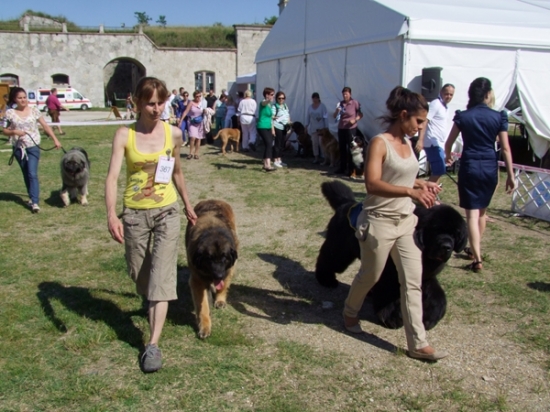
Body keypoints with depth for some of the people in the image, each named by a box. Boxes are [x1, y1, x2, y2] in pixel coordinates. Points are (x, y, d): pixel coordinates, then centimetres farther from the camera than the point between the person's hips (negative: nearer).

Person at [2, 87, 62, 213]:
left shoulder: (34, 110, -2)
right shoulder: (10, 113, 0)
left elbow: (45, 126, 3)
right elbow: (5, 131, 4)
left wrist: (55, 139, -1)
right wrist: (14, 132, -15)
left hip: (33, 147, -2)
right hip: (18, 148, 2)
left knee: (32, 174, -12)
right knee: (26, 174, 13)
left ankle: (35, 202, -16)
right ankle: (32, 197, 28)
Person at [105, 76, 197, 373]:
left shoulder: (173, 134, -3)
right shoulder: (125, 135, -9)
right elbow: (112, 176, -18)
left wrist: (188, 205, 21)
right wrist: (111, 215, -32)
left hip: (167, 212, 0)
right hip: (134, 214, 1)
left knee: (161, 276, -8)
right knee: (139, 273, 16)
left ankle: (153, 344, -7)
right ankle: (154, 306, 48)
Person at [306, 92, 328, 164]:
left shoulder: (322, 106, -6)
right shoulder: (310, 106, 7)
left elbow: (326, 117, -8)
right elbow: (308, 116, 13)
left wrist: (326, 127, -11)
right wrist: (307, 125, 7)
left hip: (321, 127, -4)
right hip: (313, 128, 4)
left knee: (321, 142, -6)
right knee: (314, 143, 3)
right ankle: (316, 157, 9)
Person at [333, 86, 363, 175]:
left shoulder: (355, 103, -6)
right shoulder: (340, 103, 6)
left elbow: (361, 115, -1)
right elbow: (334, 116, 6)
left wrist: (355, 120, -18)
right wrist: (337, 111, -14)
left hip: (351, 129, -5)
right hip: (341, 128, 5)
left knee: (350, 148, -3)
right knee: (342, 148, 9)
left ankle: (350, 169, 2)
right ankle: (342, 168, 18)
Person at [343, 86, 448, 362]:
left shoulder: (407, 143, 8)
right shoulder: (380, 143, -16)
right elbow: (372, 183, -29)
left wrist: (421, 184, 4)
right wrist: (411, 191, -38)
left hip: (406, 222, 7)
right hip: (380, 222, -7)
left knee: (413, 282, 5)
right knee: (370, 276, 13)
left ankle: (417, 343, 11)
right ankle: (350, 313, 42)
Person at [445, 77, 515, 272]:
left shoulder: (463, 116, -4)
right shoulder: (499, 117, -3)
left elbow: (449, 143, 6)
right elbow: (505, 149, -3)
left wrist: (448, 156, 28)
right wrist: (510, 175, 3)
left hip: (469, 167, -2)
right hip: (490, 168, 2)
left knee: (472, 213, -3)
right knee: (481, 211, 20)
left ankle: (477, 259, -12)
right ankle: (474, 249, 36)